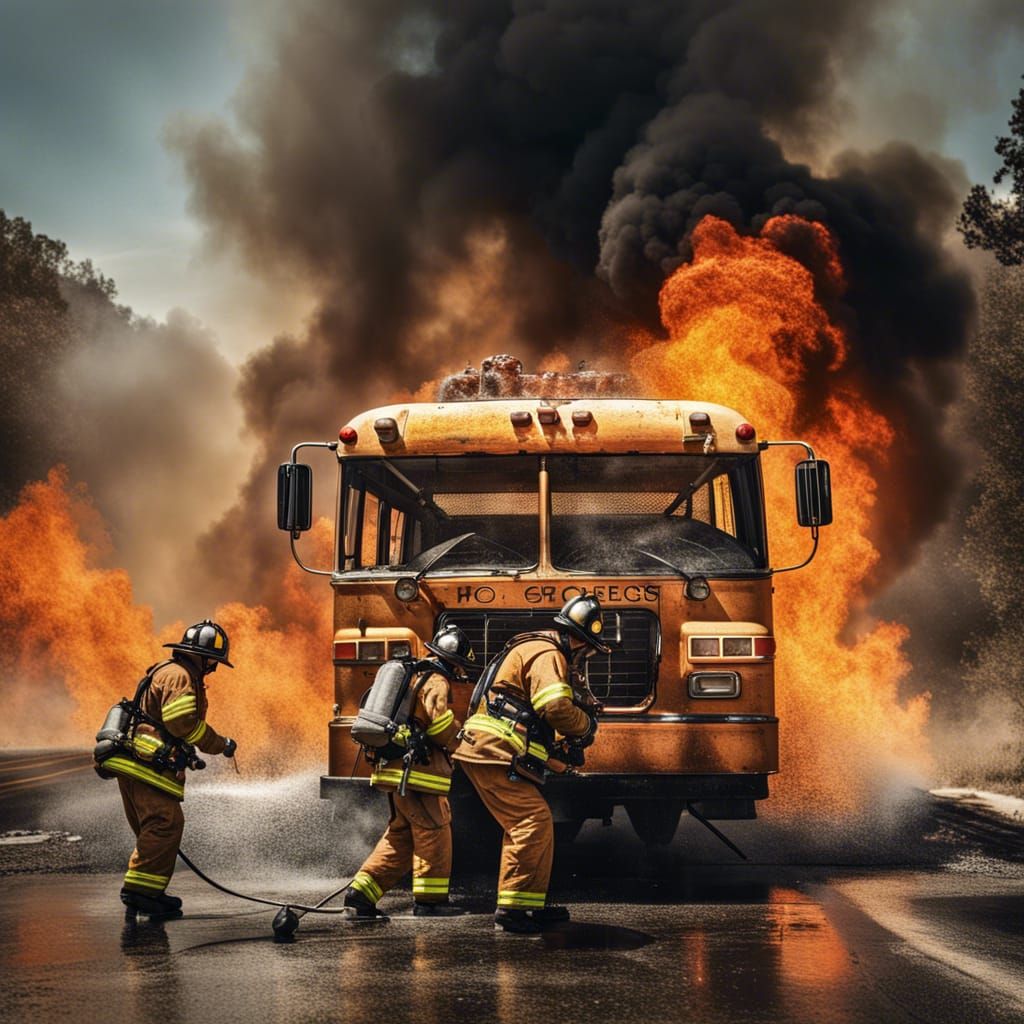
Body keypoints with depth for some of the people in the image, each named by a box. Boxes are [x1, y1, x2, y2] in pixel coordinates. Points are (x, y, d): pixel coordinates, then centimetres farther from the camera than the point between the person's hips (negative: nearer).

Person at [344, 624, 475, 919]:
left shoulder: (415, 676, 23)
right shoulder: (436, 682, -9)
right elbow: (442, 725, -18)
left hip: (395, 769, 10)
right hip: (416, 772, -10)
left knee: (401, 835, 12)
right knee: (433, 830, -3)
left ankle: (361, 892, 6)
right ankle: (430, 899, 0)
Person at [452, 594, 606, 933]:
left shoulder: (538, 650, 24)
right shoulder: (547, 655, -11)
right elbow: (557, 707, -24)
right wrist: (585, 726, -6)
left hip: (484, 752, 11)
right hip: (494, 752, -11)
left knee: (528, 823, 16)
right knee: (533, 820, -14)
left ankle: (533, 904, 20)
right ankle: (511, 908, -16)